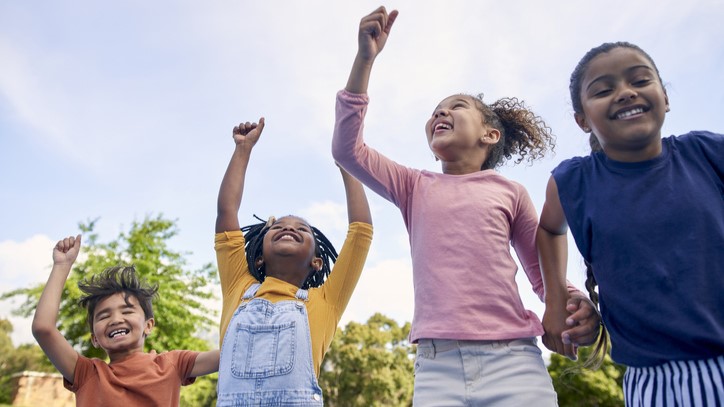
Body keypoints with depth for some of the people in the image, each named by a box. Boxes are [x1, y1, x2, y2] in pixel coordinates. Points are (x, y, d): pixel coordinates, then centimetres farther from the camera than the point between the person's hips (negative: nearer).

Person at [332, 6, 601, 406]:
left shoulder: (510, 192, 10)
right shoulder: (415, 187, 12)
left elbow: (543, 273, 16)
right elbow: (346, 149, 1)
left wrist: (577, 303, -7)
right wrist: (365, 58, -4)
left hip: (513, 361, 0)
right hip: (435, 365, 1)